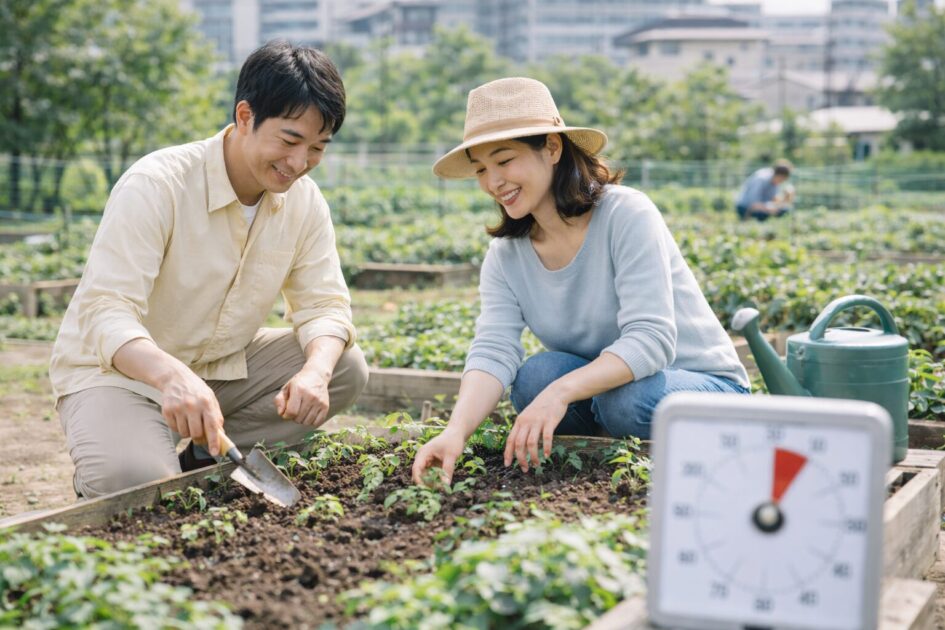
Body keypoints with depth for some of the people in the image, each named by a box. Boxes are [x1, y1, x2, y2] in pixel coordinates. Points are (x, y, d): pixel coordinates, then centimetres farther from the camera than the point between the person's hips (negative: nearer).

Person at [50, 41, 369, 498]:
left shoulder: (304, 200, -6)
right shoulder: (156, 185, -25)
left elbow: (324, 306, -5)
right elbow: (106, 313, -32)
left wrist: (315, 372, -30)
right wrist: (172, 376, -54)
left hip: (223, 366, 6)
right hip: (117, 370, -6)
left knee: (346, 368, -12)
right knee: (133, 480, -34)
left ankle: (202, 466, -5)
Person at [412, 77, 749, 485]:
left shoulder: (627, 215, -20)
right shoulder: (506, 255, -3)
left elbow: (651, 340, -29)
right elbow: (492, 352, -17)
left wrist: (561, 392, -43)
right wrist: (456, 431, -37)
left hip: (707, 387, -4)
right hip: (595, 388, 4)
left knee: (629, 400, -36)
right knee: (535, 376, -25)